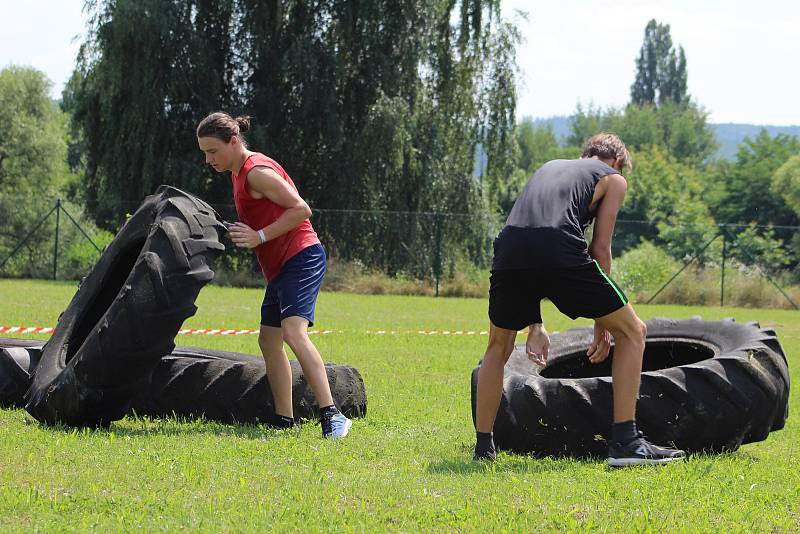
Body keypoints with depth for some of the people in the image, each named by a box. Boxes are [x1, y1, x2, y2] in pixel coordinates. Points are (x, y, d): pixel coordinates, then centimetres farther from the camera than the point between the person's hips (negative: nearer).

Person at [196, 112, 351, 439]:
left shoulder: (257, 172, -14)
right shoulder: (239, 173, 17)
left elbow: (301, 209, -18)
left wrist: (260, 236, -19)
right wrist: (237, 234, 10)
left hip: (301, 258, -11)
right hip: (281, 267, 11)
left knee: (294, 332, -24)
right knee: (269, 340, 9)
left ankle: (331, 415, -30)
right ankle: (284, 420, 11)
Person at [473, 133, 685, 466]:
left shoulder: (549, 168, 38)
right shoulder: (613, 179, 24)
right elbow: (600, 246, 15)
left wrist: (535, 325, 34)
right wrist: (602, 324, 20)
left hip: (509, 246, 5)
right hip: (561, 251, -5)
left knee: (499, 348, 28)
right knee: (632, 331, 12)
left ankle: (483, 447, 25)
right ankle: (625, 442, 5)